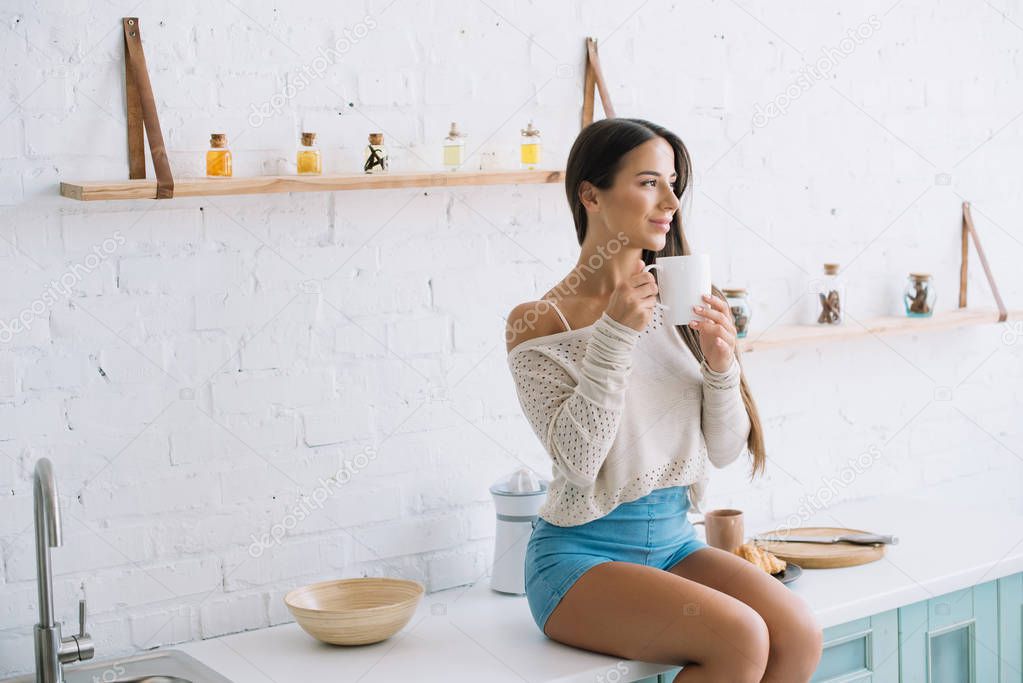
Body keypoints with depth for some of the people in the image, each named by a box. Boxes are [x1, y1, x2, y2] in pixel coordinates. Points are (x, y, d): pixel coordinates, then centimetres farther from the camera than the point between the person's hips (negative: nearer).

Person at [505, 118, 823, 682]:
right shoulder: (539, 322, -7)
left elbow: (725, 451, 7)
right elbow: (577, 459, -16)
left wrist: (720, 361, -11)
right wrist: (615, 336, -21)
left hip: (674, 539, 5)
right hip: (582, 553, -5)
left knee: (799, 635, -21)